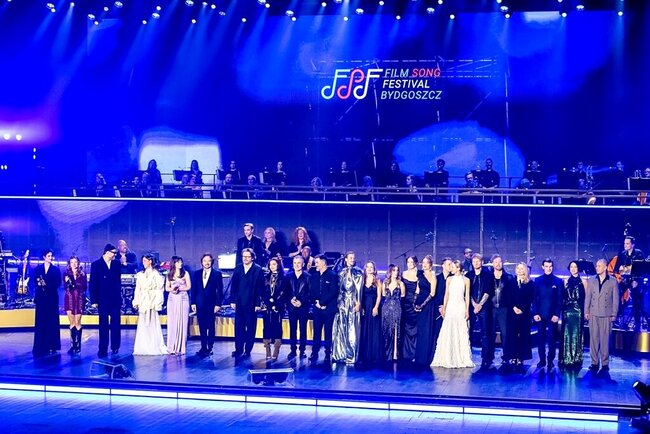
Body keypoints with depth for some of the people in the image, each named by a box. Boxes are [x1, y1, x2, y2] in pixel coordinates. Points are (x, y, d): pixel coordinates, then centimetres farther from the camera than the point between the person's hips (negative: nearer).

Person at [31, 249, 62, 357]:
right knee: (40, 321, -1)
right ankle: (40, 347, 1)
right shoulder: (37, 269, 10)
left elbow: (58, 283, -3)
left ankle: (51, 346, 3)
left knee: (52, 321, -2)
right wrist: (39, 284, -20)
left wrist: (46, 284, -16)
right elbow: (34, 281, 1)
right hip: (41, 297, 0)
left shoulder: (56, 269, 7)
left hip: (52, 297, 0)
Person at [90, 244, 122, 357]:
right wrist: (94, 300, -7)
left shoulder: (116, 264, 6)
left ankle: (115, 347, 16)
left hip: (115, 299, 2)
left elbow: (118, 281, 9)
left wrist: (120, 295, 2)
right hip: (103, 300, -2)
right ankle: (103, 350, 7)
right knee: (103, 325, 3)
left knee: (115, 324, 6)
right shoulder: (96, 264, -3)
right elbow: (92, 284, -3)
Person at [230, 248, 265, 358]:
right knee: (238, 327, 7)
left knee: (250, 328, 4)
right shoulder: (238, 268, 8)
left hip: (251, 303, -4)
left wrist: (258, 303, -11)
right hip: (239, 303, 4)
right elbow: (233, 285, 9)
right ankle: (238, 349, 13)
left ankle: (247, 350, 10)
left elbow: (260, 287, -7)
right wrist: (232, 300, 3)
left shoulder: (258, 270, -5)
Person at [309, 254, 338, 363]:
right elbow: (311, 291, 11)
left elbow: (333, 292, -12)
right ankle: (314, 353, 10)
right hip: (317, 308, 5)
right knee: (316, 331, 6)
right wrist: (315, 302, -6)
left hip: (328, 308, -5)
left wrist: (322, 302, -14)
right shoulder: (314, 275, 13)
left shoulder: (332, 275, -4)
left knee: (328, 332, 0)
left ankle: (328, 354, 5)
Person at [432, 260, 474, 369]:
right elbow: (446, 294, 8)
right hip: (450, 307, 2)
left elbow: (467, 296, 2)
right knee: (448, 332, -2)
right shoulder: (449, 279, 8)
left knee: (461, 333, -3)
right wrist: (444, 308, 2)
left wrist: (467, 310, -4)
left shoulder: (466, 280, 3)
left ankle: (462, 359, 2)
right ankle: (448, 359, 2)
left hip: (461, 307, -2)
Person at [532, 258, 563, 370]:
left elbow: (560, 299, 2)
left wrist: (557, 314, -7)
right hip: (540, 315, 1)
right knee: (540, 339, 4)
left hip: (552, 315, -1)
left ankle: (550, 361, 7)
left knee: (552, 339, -1)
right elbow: (534, 298, 6)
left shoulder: (558, 281, 5)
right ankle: (542, 360, 12)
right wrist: (535, 313, -3)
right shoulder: (537, 280, 8)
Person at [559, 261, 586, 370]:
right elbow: (562, 296, 9)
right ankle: (566, 360, 4)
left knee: (576, 335, 0)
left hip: (578, 311, -1)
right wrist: (561, 310, 1)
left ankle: (576, 360, 7)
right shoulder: (566, 281, 10)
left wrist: (585, 311, -5)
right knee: (566, 335, -1)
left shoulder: (583, 282, 6)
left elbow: (586, 297, 4)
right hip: (567, 311, 1)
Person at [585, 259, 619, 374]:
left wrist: (614, 314, -1)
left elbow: (615, 299, 2)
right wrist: (586, 311, 5)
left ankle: (605, 364, 4)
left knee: (605, 339, -2)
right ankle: (594, 362, 9)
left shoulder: (613, 282, 2)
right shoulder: (591, 281, 9)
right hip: (593, 314, 3)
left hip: (606, 315, -2)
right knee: (593, 338, 3)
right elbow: (587, 297, 10)